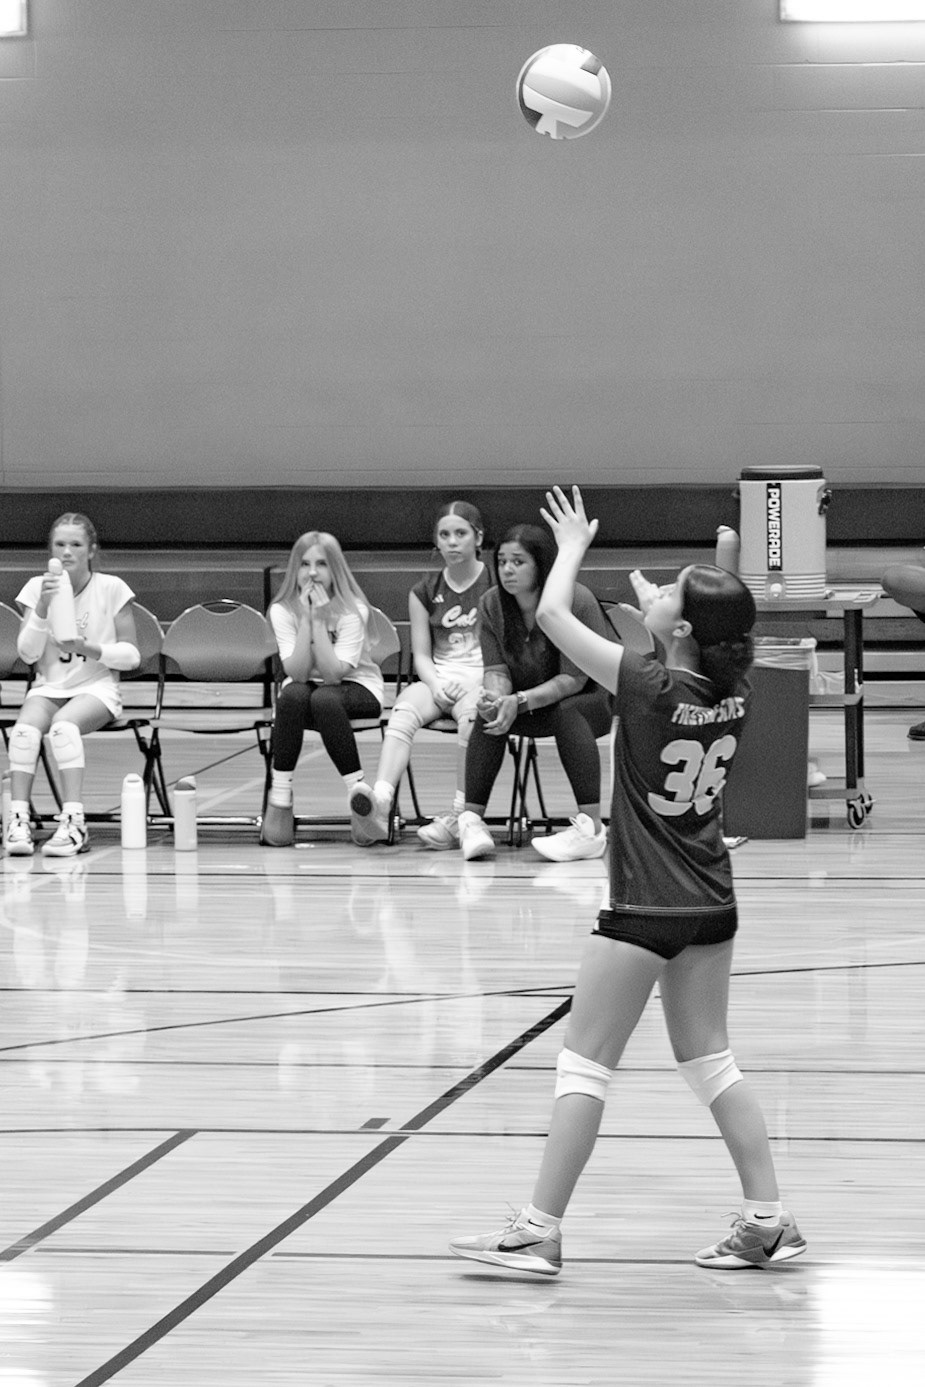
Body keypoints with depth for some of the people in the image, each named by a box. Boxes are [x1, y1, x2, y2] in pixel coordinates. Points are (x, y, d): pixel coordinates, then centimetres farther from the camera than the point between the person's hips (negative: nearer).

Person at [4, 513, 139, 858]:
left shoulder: (111, 589, -1)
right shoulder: (37, 588, 5)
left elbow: (131, 655, 0)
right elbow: (28, 654, -1)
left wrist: (89, 648, -17)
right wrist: (43, 607, -15)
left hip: (96, 688, -2)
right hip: (48, 687, 2)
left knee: (63, 724, -35)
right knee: (25, 727, -31)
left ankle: (73, 821, -38)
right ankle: (18, 820, -32)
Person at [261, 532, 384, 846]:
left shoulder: (352, 610, -16)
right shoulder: (282, 610, -9)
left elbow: (333, 673, -26)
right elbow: (297, 673, -20)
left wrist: (319, 620, -27)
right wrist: (306, 619, -25)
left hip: (356, 688, -2)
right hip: (305, 689, 2)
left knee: (323, 699, -36)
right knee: (293, 695, -34)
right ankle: (279, 800, -28)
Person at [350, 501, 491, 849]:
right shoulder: (425, 591, 13)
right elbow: (421, 653, 11)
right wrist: (436, 685, -9)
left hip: (482, 678, -3)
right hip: (436, 679, 3)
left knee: (471, 715, -38)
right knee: (403, 712, -30)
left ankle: (461, 814, -41)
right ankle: (379, 803, -52)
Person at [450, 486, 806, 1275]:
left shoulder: (649, 688, -18)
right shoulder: (734, 696, -2)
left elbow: (551, 615, -11)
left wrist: (573, 545, 2)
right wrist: (657, 605, 24)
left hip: (644, 911, -6)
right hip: (711, 907, 6)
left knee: (585, 1064, 0)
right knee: (710, 1063, 15)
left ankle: (541, 1231, 2)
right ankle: (768, 1220, 12)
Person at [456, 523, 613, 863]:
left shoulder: (578, 602, -23)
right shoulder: (493, 604, -7)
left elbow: (573, 678, -24)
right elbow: (496, 669, -8)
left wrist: (520, 702, -38)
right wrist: (495, 697, -34)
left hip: (592, 700, -4)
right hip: (527, 706, 4)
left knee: (566, 713, -36)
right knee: (488, 714, -24)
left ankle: (591, 827, -39)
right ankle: (471, 819, -24)